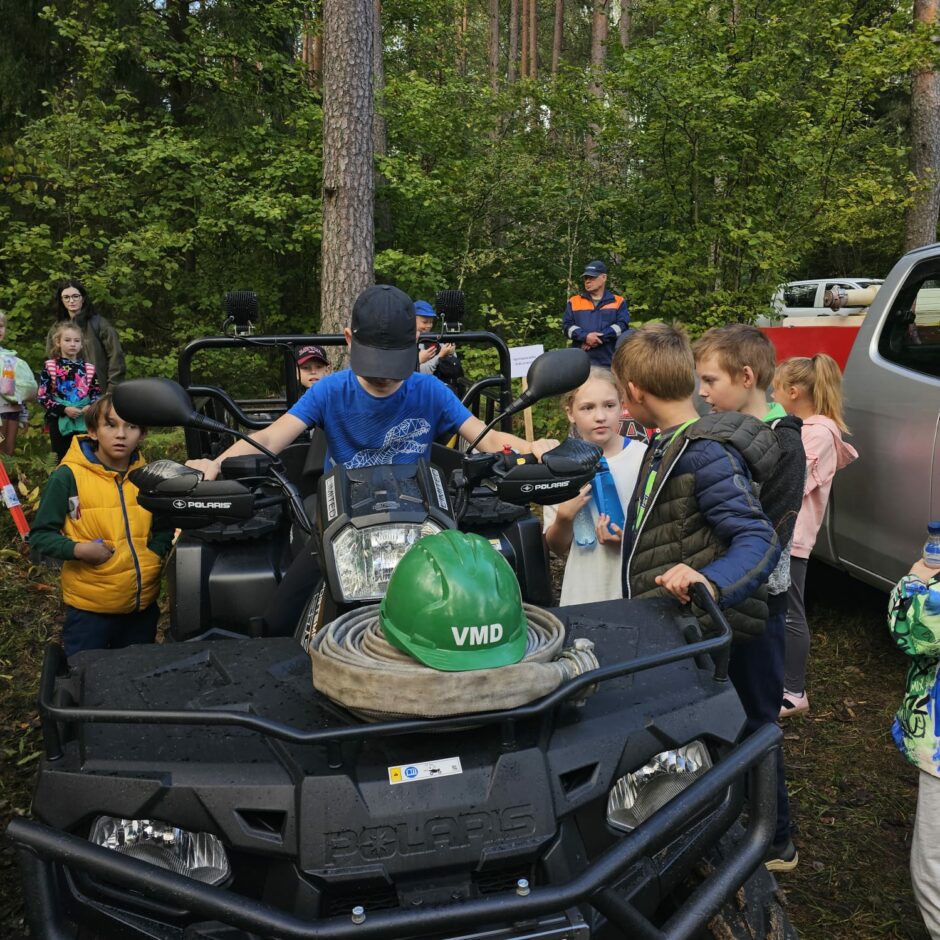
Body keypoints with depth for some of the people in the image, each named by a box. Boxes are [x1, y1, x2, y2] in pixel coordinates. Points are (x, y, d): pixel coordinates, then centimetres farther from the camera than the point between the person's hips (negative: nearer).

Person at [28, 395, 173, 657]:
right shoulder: (68, 476, -12)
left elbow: (163, 527, 16)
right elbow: (41, 534, -7)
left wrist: (155, 553, -2)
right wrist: (77, 549, -22)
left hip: (144, 605, 4)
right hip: (89, 608, -4)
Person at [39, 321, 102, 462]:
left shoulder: (89, 368, 8)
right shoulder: (49, 366, 0)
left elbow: (97, 393, 10)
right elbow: (43, 397, -4)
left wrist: (90, 406, -11)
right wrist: (64, 409, -16)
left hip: (83, 421, 2)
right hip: (60, 421, -2)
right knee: (63, 460, 4)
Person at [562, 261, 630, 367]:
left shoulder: (618, 302, 11)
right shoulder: (574, 301, 14)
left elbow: (622, 325, -2)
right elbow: (567, 326, 5)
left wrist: (599, 337, -14)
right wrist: (585, 336, -14)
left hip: (608, 362, 0)